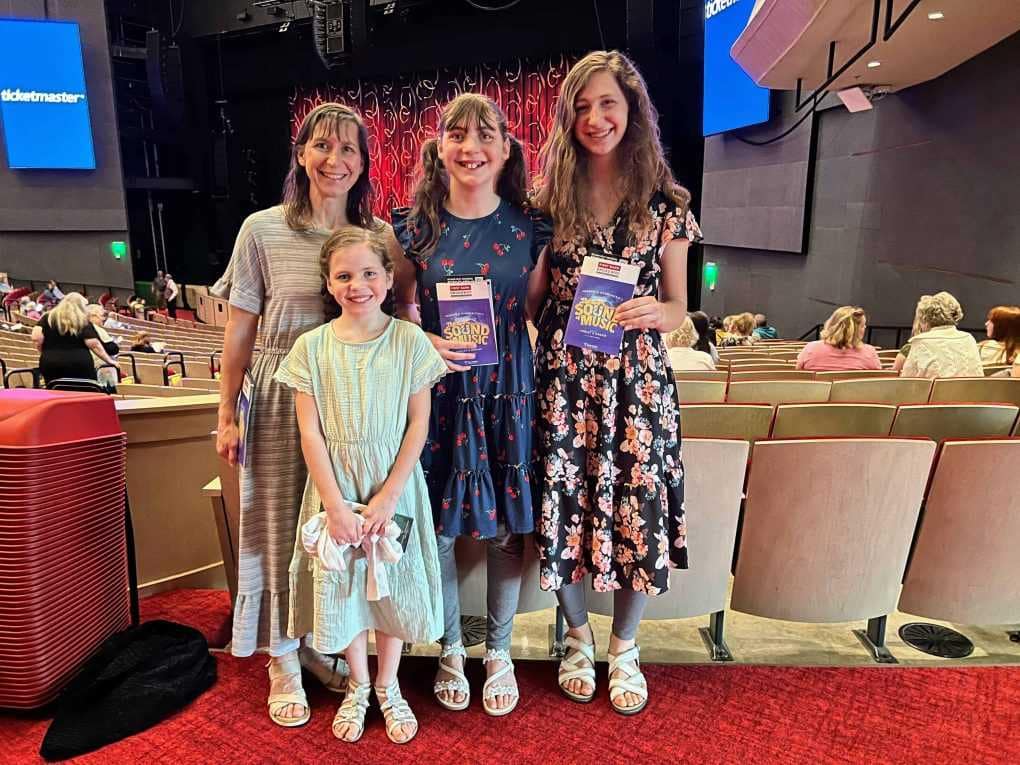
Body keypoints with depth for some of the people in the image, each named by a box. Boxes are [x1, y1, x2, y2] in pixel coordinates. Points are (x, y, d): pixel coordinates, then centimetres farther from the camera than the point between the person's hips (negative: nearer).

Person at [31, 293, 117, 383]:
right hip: (80, 364, -2)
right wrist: (109, 361, 2)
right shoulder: (83, 322, 1)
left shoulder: (49, 317, 8)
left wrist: (44, 354, 12)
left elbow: (36, 338, -4)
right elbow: (94, 344, -7)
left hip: (51, 363, 3)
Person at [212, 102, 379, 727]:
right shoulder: (263, 230, -4)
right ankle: (283, 657, 26)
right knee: (281, 522, 8)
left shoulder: (379, 233, 1)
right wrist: (227, 413, -1)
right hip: (281, 394, -1)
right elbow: (240, 328, -1)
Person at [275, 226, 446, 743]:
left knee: (392, 585, 11)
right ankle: (358, 687, 37)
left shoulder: (410, 341, -7)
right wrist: (336, 505, -11)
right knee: (342, 587, 12)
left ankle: (388, 687, 35)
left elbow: (418, 426, -7)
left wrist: (387, 497, -12)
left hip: (394, 486, -1)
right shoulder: (311, 347, -5)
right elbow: (310, 433, -6)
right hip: (335, 489, 1)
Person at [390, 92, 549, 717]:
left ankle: (499, 652, 31)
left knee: (507, 526, 9)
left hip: (508, 392, 0)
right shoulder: (417, 225, 0)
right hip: (439, 391, 0)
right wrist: (424, 343, -12)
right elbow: (395, 308, 7)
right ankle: (450, 649, 33)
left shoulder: (529, 225, 0)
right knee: (438, 527, 8)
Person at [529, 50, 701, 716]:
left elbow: (679, 308, 3)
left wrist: (654, 313, -17)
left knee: (636, 509, 5)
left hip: (637, 380, 0)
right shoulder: (550, 198, 5)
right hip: (563, 380, 1)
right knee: (566, 508, 7)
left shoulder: (664, 202, 3)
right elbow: (532, 300, 8)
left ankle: (624, 648, 32)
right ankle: (578, 640, 34)